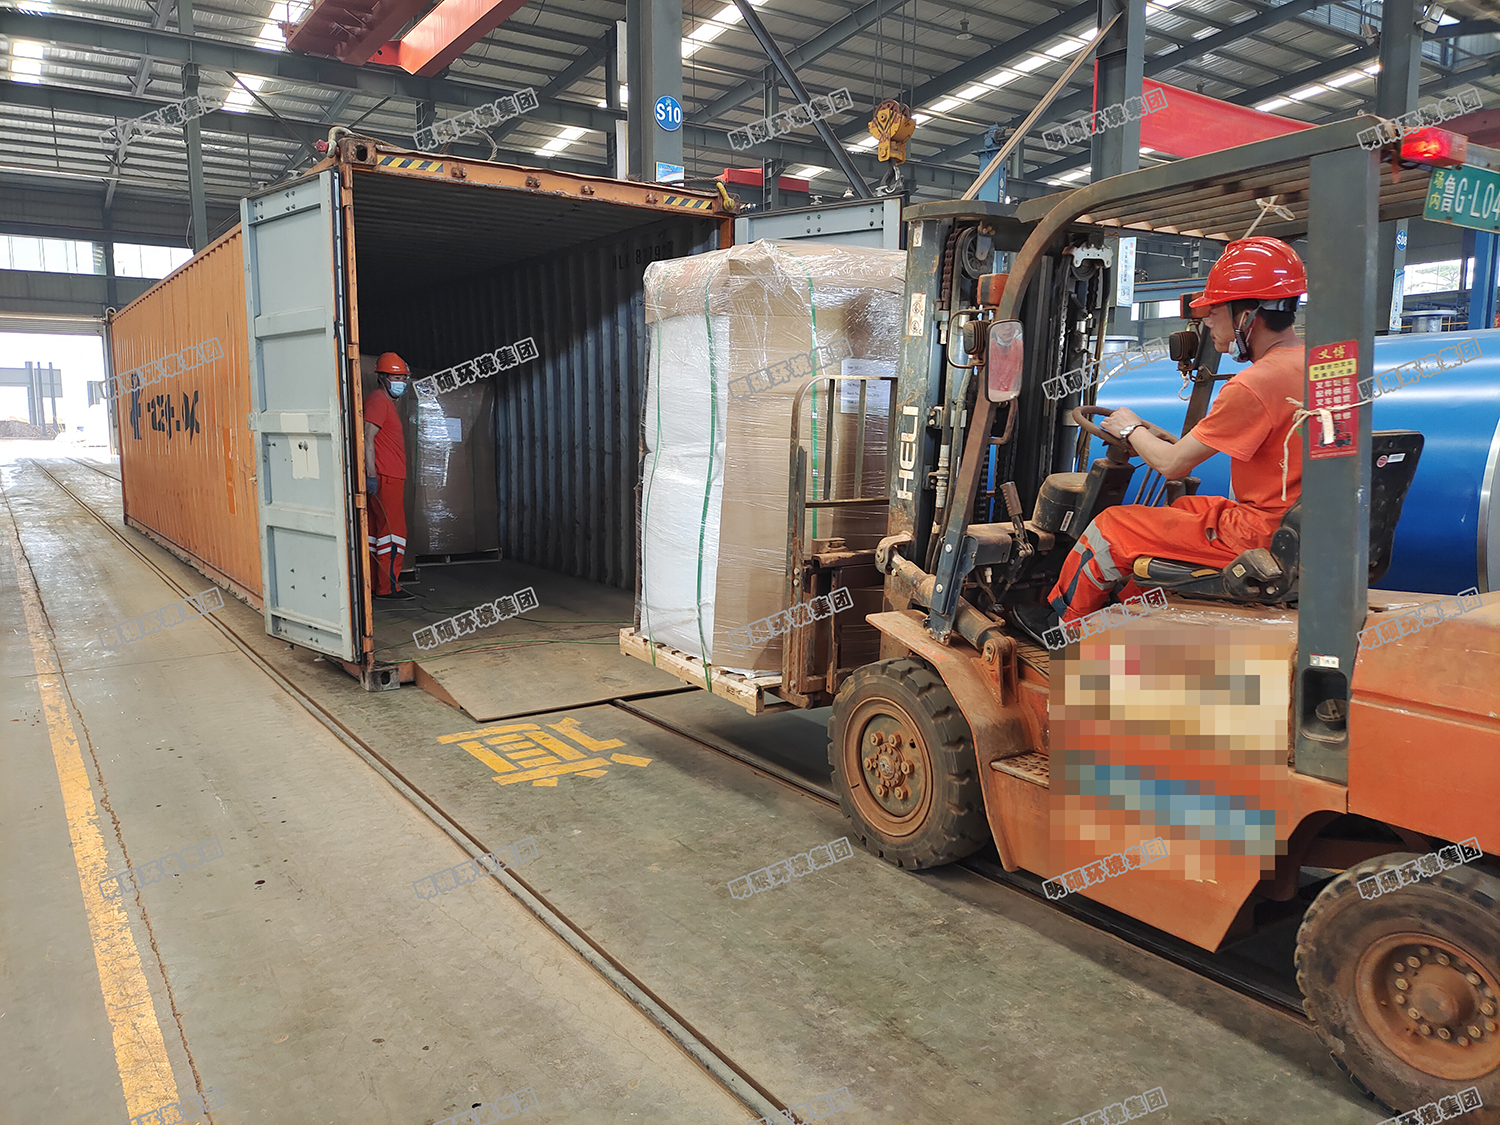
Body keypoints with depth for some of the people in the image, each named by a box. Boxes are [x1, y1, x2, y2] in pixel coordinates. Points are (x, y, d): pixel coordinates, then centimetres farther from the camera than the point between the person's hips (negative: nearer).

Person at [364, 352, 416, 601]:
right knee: (393, 531, -8)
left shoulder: (386, 402, 22)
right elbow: (367, 437, -19)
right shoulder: (378, 401, -10)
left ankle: (371, 584, 15)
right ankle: (387, 587, -6)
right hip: (384, 478, -10)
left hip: (390, 478, 10)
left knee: (376, 530, 11)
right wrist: (371, 473, -24)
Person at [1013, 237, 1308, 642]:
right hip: (1290, 525, 9)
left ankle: (1059, 622, 24)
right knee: (1179, 509, 28)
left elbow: (1172, 465, -17)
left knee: (1113, 527, 2)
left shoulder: (1253, 387, -24)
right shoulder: (1309, 363, 6)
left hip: (1253, 534, -9)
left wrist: (1131, 430, 3)